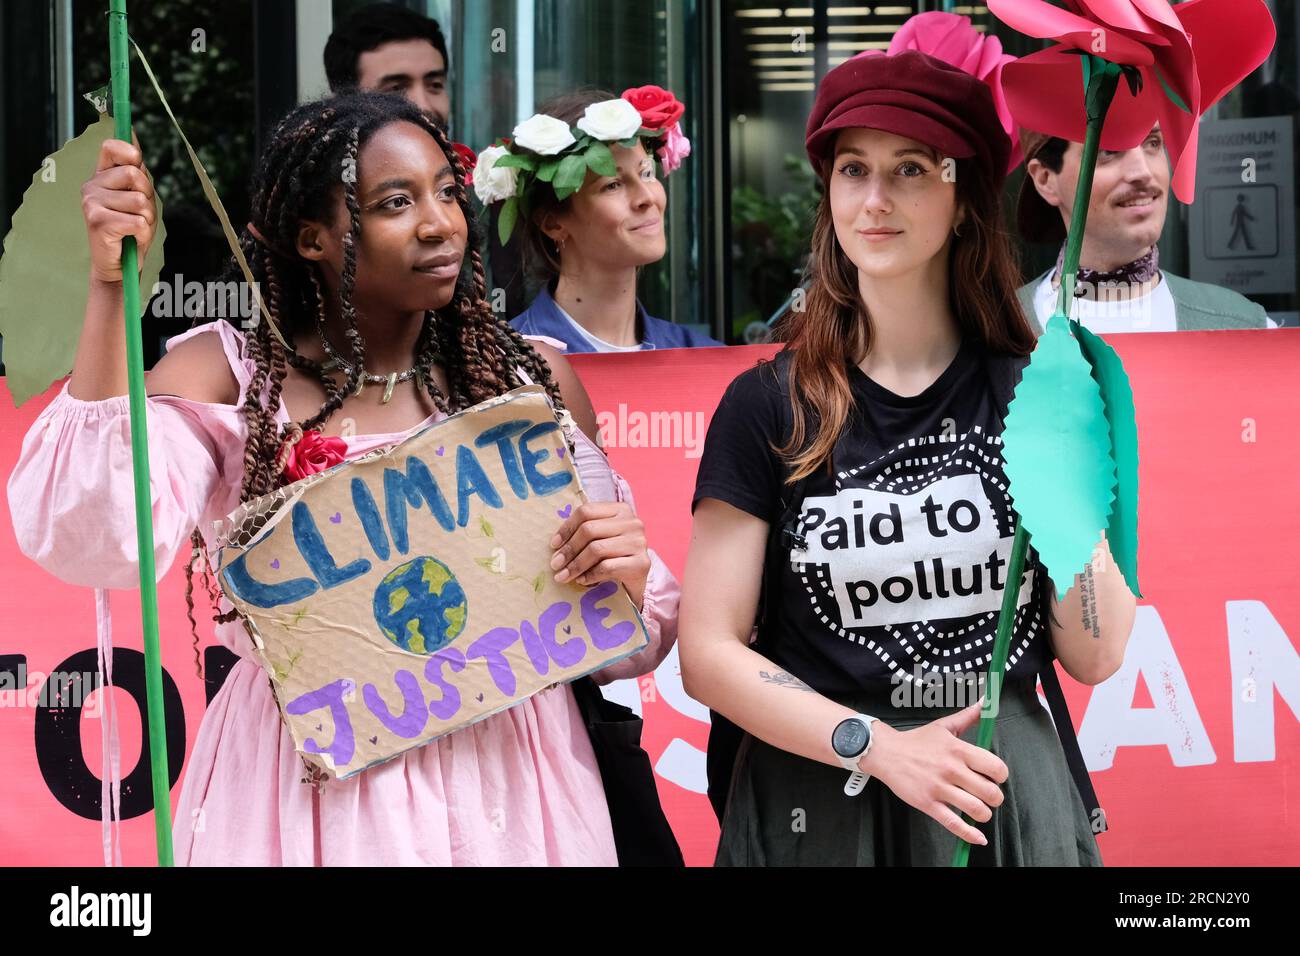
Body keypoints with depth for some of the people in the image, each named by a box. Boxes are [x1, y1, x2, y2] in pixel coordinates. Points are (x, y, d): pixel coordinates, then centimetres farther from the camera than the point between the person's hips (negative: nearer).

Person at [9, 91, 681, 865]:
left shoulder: (533, 379, 2)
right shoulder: (225, 376, -2)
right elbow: (95, 542, -21)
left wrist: (626, 575, -17)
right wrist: (113, 285, -22)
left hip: (505, 787, 2)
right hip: (304, 793, -1)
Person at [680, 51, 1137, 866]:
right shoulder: (768, 406, -4)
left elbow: (1095, 658, -1)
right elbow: (709, 652, -6)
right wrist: (876, 745, -16)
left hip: (1007, 795, 1)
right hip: (818, 805, -1)